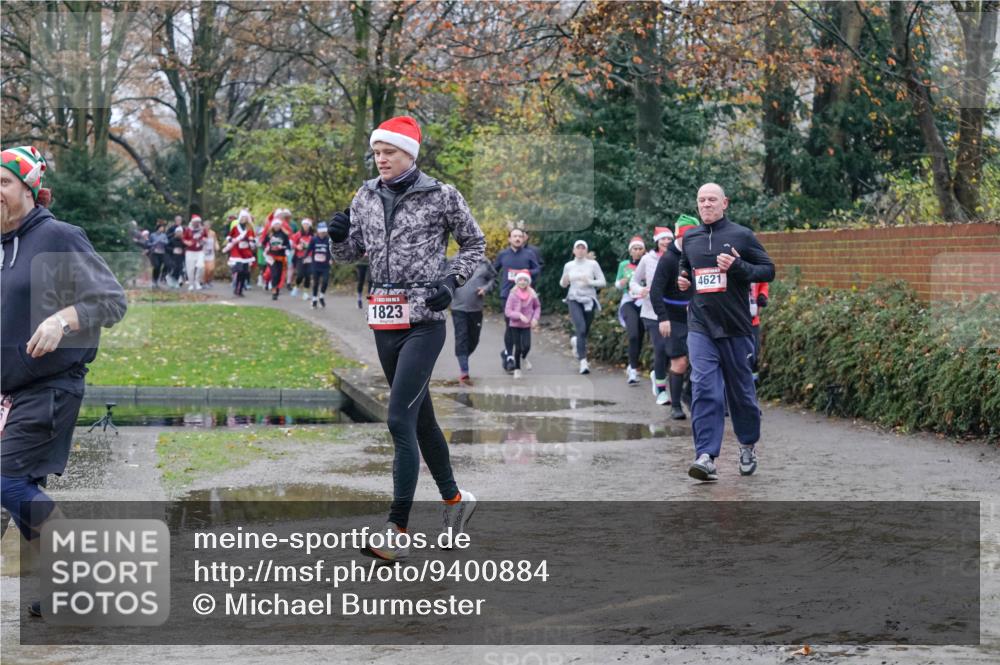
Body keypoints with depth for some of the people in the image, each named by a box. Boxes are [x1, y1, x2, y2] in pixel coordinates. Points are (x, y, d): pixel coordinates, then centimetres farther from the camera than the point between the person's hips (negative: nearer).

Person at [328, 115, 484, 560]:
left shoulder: (440, 196, -6)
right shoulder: (366, 197, 8)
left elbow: (474, 243, 5)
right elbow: (350, 253, 16)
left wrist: (451, 282, -9)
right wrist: (340, 236, -6)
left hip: (423, 322, -6)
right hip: (384, 322, 6)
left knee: (400, 421, -14)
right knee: (420, 417, 17)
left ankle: (398, 531, -13)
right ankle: (454, 497, 35)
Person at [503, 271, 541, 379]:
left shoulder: (532, 294, -3)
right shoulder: (513, 295, -10)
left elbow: (537, 307, 13)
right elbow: (507, 311, -11)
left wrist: (535, 318, -2)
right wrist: (520, 315, -23)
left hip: (527, 325, 1)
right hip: (515, 325, -1)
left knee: (527, 346, -12)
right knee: (518, 348, 1)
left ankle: (524, 357, 23)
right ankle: (517, 368, 20)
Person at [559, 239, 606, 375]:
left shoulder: (593, 264, -1)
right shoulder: (568, 266, 5)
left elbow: (603, 282, 0)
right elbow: (563, 284, 16)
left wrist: (590, 282, -16)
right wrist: (564, 281, -7)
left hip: (589, 300, 1)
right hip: (574, 300, -1)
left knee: (585, 331, 9)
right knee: (581, 329, -18)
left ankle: (576, 341, 46)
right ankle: (583, 361, -20)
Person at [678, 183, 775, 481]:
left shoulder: (742, 235, -1)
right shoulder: (689, 238, 11)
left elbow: (768, 270, -2)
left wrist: (738, 267, -17)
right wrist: (682, 280, 7)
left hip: (736, 327, -2)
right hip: (700, 327, 2)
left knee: (741, 389, 10)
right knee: (703, 389, -12)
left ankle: (748, 445, 33)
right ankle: (706, 456, -17)